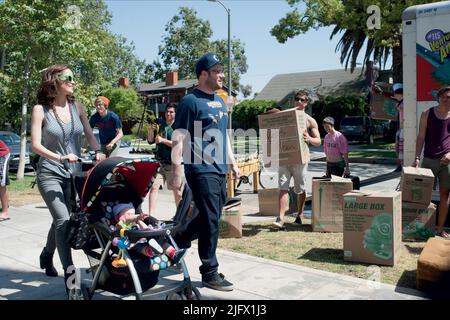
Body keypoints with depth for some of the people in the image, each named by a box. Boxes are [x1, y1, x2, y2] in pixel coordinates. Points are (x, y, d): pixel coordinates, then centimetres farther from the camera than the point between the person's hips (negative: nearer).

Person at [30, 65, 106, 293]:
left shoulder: (77, 107, 4)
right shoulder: (41, 109, -7)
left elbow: (89, 134, 6)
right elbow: (35, 144, -12)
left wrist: (98, 151, -13)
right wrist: (59, 158, -26)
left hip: (74, 172, 5)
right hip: (50, 173, -4)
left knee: (60, 220, 15)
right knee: (63, 219, -18)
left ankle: (47, 255, 42)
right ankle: (69, 273, -11)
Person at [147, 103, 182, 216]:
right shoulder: (161, 126, 11)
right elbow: (150, 141, 13)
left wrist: (163, 140, -18)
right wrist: (151, 131, -6)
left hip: (174, 163, -3)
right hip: (160, 163, 4)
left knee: (177, 191, 4)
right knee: (154, 187, -9)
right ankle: (151, 215, -5)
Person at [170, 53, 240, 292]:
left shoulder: (220, 101, 16)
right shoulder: (190, 101, -10)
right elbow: (178, 139, -14)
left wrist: (232, 163, 21)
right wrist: (176, 172, -18)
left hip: (220, 171, 9)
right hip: (201, 171, -8)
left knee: (209, 218, 17)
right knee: (210, 222, -4)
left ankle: (176, 242, 37)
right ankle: (210, 273, 10)